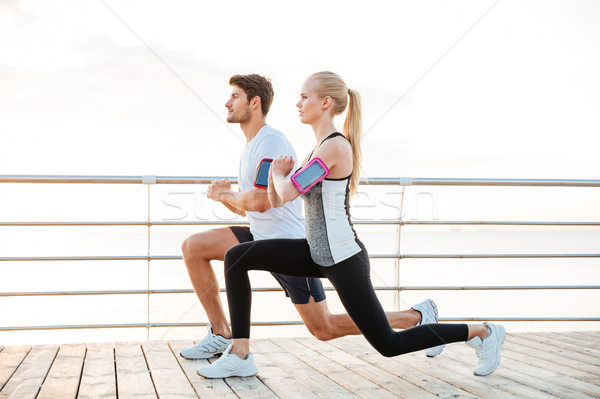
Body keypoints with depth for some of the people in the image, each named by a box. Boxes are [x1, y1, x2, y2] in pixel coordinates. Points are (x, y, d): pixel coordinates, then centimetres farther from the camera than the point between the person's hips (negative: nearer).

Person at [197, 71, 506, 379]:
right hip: (318, 253, 9)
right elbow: (277, 201, 14)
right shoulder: (319, 148, 11)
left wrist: (278, 174, -4)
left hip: (343, 260, -9)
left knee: (388, 344, 2)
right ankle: (240, 356, 0)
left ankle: (482, 333, 19)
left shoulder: (335, 146, -18)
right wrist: (276, 176, -6)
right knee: (236, 258, -1)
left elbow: (288, 192, -25)